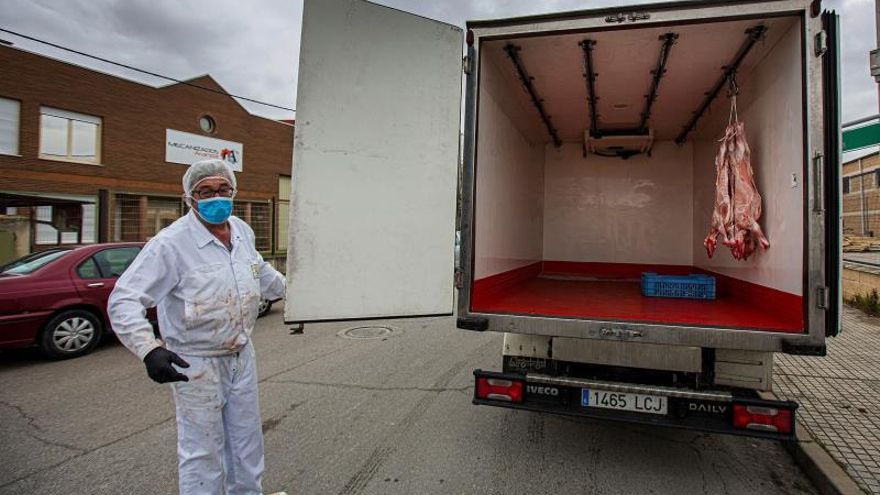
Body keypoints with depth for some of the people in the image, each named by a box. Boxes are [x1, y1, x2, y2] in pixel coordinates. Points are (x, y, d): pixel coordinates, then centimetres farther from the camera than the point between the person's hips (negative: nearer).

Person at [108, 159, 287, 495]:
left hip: (242, 356, 7)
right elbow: (123, 300, -23)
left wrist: (281, 288, 36)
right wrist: (150, 349, -36)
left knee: (247, 444, 22)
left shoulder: (242, 230, 1)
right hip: (197, 364, -6)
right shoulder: (171, 243, -20)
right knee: (202, 453, 7)